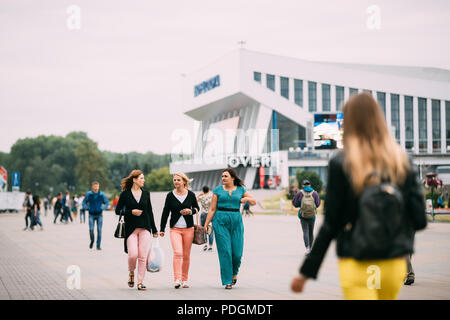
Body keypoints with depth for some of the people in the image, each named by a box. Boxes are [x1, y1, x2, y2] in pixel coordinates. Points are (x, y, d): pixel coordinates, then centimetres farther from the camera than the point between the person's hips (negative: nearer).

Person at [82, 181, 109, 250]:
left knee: (99, 230, -4)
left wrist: (103, 208, -6)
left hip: (99, 214, 0)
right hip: (91, 214, 0)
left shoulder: (102, 195, -3)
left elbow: (107, 203, 8)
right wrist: (87, 208, -4)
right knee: (91, 229, -8)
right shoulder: (88, 194, -1)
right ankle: (92, 240, 22)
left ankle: (98, 245, 3)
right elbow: (84, 202, 10)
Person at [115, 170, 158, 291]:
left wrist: (154, 230, 12)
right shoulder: (125, 194, 0)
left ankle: (140, 282, 5)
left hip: (145, 228, 3)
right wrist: (131, 212, -13)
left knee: (143, 256, -2)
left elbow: (150, 212, 14)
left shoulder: (146, 193, 10)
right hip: (131, 228, -3)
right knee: (133, 254, -11)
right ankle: (131, 274, 18)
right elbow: (118, 211, 2)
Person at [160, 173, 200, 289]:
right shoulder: (170, 195, 3)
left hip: (188, 228, 1)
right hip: (175, 228, -1)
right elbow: (165, 212, 7)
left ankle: (184, 279, 18)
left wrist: (191, 211, -7)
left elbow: (197, 208, 16)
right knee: (177, 253, -17)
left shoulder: (191, 194, 4)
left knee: (186, 255, 6)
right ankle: (177, 280, -19)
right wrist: (162, 229, 6)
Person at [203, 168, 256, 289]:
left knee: (237, 252, -3)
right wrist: (205, 225, 1)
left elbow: (254, 202, 19)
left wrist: (246, 199, -2)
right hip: (221, 221, -1)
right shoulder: (218, 190, 6)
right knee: (225, 251, -7)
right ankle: (227, 281, 0)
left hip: (236, 221, 1)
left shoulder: (240, 190, 10)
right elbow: (212, 209, 6)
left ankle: (234, 273, 28)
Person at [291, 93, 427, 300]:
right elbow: (420, 220, -1)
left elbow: (330, 225, -9)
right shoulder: (402, 161, 1)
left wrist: (306, 273, -2)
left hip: (357, 266, -4)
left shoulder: (340, 164, -9)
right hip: (394, 265, 4)